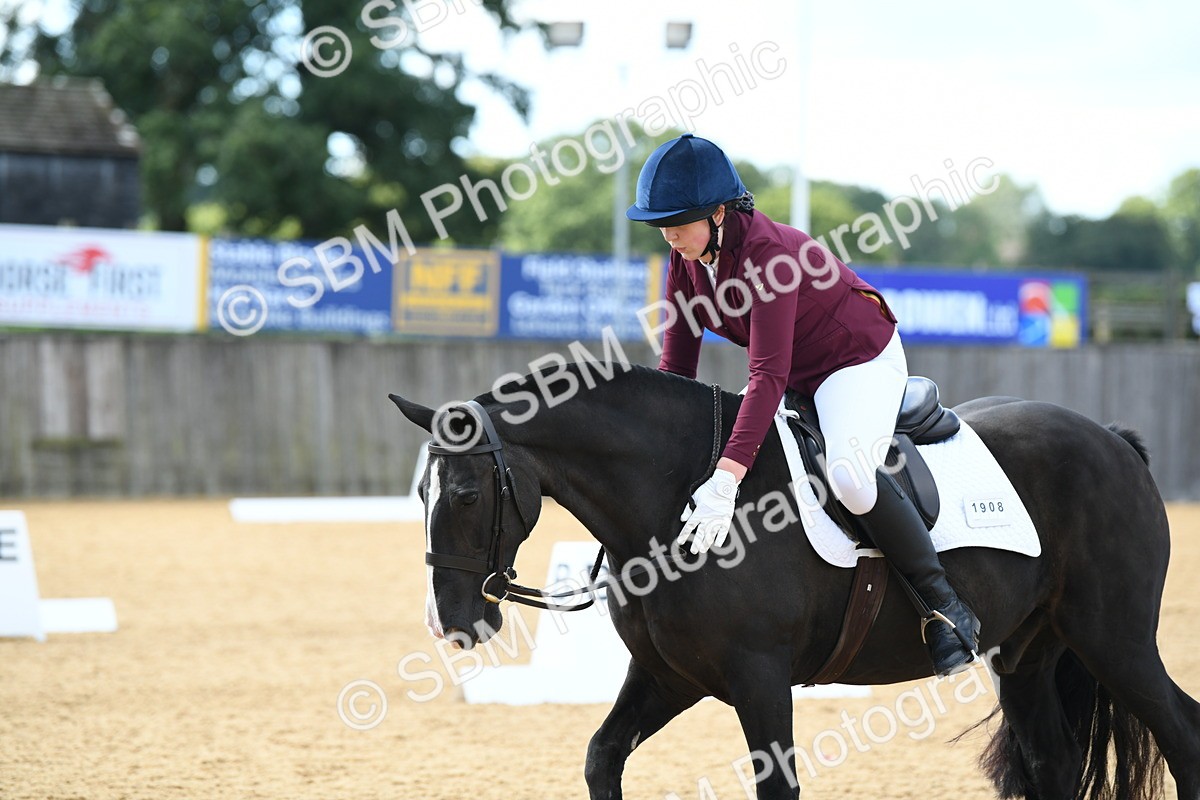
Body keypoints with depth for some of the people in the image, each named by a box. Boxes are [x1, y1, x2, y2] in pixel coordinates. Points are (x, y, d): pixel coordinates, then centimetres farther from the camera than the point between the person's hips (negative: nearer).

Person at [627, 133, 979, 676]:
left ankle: (945, 606, -23)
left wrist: (725, 481, -48)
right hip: (794, 376, 9)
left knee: (848, 474, -34)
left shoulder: (766, 251, -32)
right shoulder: (685, 259, -8)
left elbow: (768, 376, -39)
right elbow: (676, 365, -1)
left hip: (861, 360, -9)